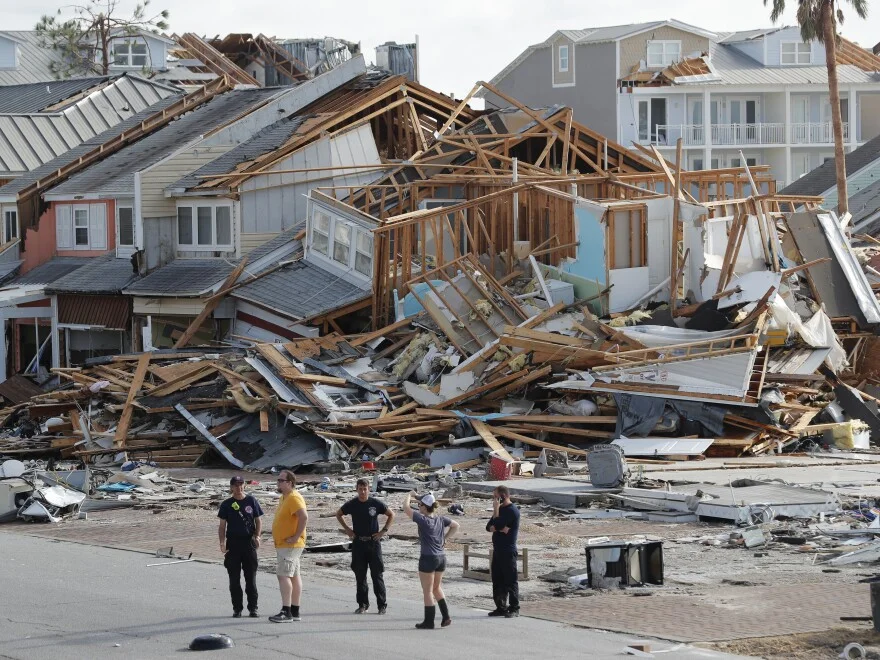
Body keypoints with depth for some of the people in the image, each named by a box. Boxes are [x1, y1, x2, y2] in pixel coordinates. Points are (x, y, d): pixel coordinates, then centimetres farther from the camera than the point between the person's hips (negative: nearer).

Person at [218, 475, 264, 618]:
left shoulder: (251, 501, 6)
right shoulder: (227, 504, 6)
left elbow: (258, 520, 10)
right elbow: (222, 525, 6)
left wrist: (257, 536, -7)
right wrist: (222, 543, -7)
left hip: (249, 542, 0)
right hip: (233, 543, 0)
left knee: (251, 577, 1)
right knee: (234, 578, 2)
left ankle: (253, 608, 7)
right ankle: (237, 608, 9)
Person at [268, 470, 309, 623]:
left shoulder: (294, 498, -18)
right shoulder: (285, 497, 16)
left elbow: (304, 517, -30)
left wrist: (296, 536, -25)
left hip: (290, 545, -11)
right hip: (283, 545, 11)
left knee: (283, 575, -16)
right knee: (294, 576, 12)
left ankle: (286, 611, -20)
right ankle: (295, 611, 16)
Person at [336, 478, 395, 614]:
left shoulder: (376, 503, -4)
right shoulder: (351, 504, 1)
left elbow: (391, 515, 8)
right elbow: (339, 514, 19)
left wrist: (384, 531, 0)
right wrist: (347, 529, 8)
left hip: (373, 542, -2)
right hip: (358, 543, 2)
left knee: (377, 575, -2)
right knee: (360, 575, 5)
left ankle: (382, 604, 4)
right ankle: (362, 604, 13)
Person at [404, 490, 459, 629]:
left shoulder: (423, 520, -16)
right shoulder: (441, 519, 3)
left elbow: (406, 508, -13)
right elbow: (455, 526, 18)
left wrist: (409, 495, 4)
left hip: (428, 558, -7)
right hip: (441, 557, 7)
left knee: (428, 591, 4)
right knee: (437, 588, 21)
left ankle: (429, 621, 9)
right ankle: (446, 616, 16)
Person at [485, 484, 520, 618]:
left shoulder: (512, 511, -13)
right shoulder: (501, 509, 16)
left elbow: (497, 525, -21)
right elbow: (489, 527, 8)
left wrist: (496, 509, -11)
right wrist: (500, 528, -11)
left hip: (508, 551, -9)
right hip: (498, 550, 9)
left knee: (510, 581, -5)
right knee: (497, 580, 11)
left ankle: (514, 609, -1)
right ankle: (501, 607, 18)